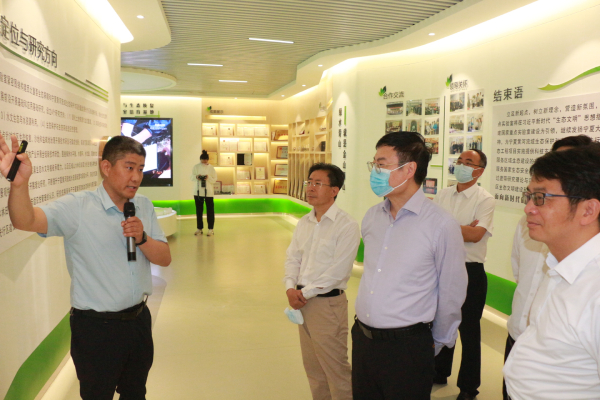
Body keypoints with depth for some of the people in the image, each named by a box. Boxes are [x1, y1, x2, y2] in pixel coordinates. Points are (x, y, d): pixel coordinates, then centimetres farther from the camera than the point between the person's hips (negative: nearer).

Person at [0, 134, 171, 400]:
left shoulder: (144, 206, 1)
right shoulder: (78, 207, -14)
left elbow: (165, 258, -1)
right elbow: (25, 221, -30)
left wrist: (142, 238, -20)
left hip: (139, 320, 5)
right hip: (96, 329, -4)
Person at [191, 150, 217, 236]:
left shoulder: (211, 168, -1)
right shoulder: (196, 167, 3)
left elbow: (214, 179, -2)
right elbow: (192, 177, 3)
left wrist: (208, 178, -22)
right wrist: (196, 177, -19)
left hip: (209, 192, -2)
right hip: (198, 191, 2)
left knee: (210, 210, -1)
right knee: (199, 210, 8)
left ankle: (211, 229, 5)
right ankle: (199, 228, 18)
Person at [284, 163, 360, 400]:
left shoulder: (346, 226, -15)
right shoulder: (304, 223, 8)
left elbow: (337, 272, -18)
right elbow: (293, 258, 10)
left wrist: (305, 293, -14)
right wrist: (291, 288, -7)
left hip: (327, 303, -7)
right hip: (302, 301, 7)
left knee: (335, 368, 4)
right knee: (312, 366, 20)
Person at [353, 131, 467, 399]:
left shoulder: (441, 224, -15)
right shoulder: (372, 216, 4)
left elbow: (451, 294, -6)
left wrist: (437, 343, 5)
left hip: (407, 347, -5)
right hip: (362, 339, 6)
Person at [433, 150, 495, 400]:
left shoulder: (485, 200, -9)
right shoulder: (443, 196, 6)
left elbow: (475, 234, -21)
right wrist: (462, 229, -14)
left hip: (470, 271, -5)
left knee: (468, 330, 7)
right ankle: (440, 373, 39)